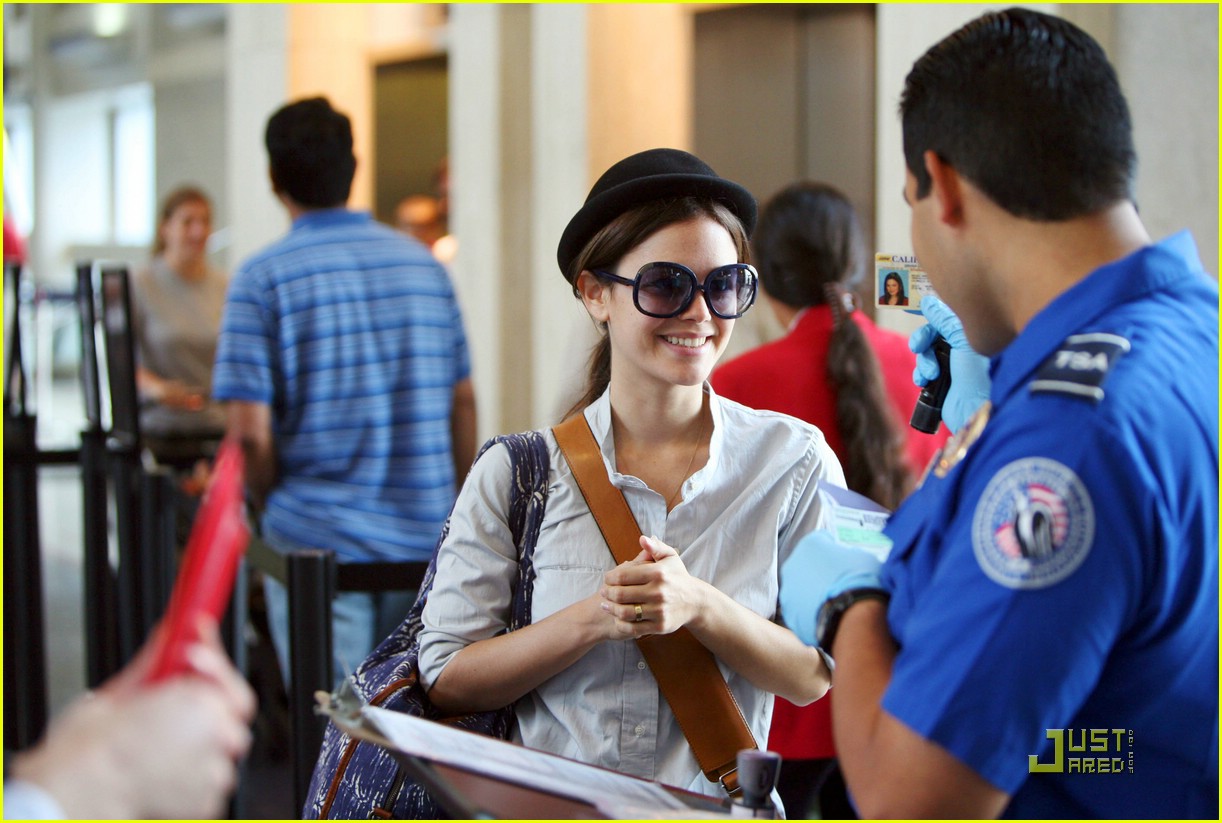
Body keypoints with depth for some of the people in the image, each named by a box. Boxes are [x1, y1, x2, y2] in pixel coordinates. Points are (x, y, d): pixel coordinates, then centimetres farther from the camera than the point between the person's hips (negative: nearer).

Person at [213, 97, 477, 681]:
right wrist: (459, 508, 20)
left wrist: (270, 508, 4)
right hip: (424, 544, 4)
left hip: (318, 544, -4)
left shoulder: (262, 278, -7)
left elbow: (250, 430, -13)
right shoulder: (425, 266, 7)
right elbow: (463, 402, 11)